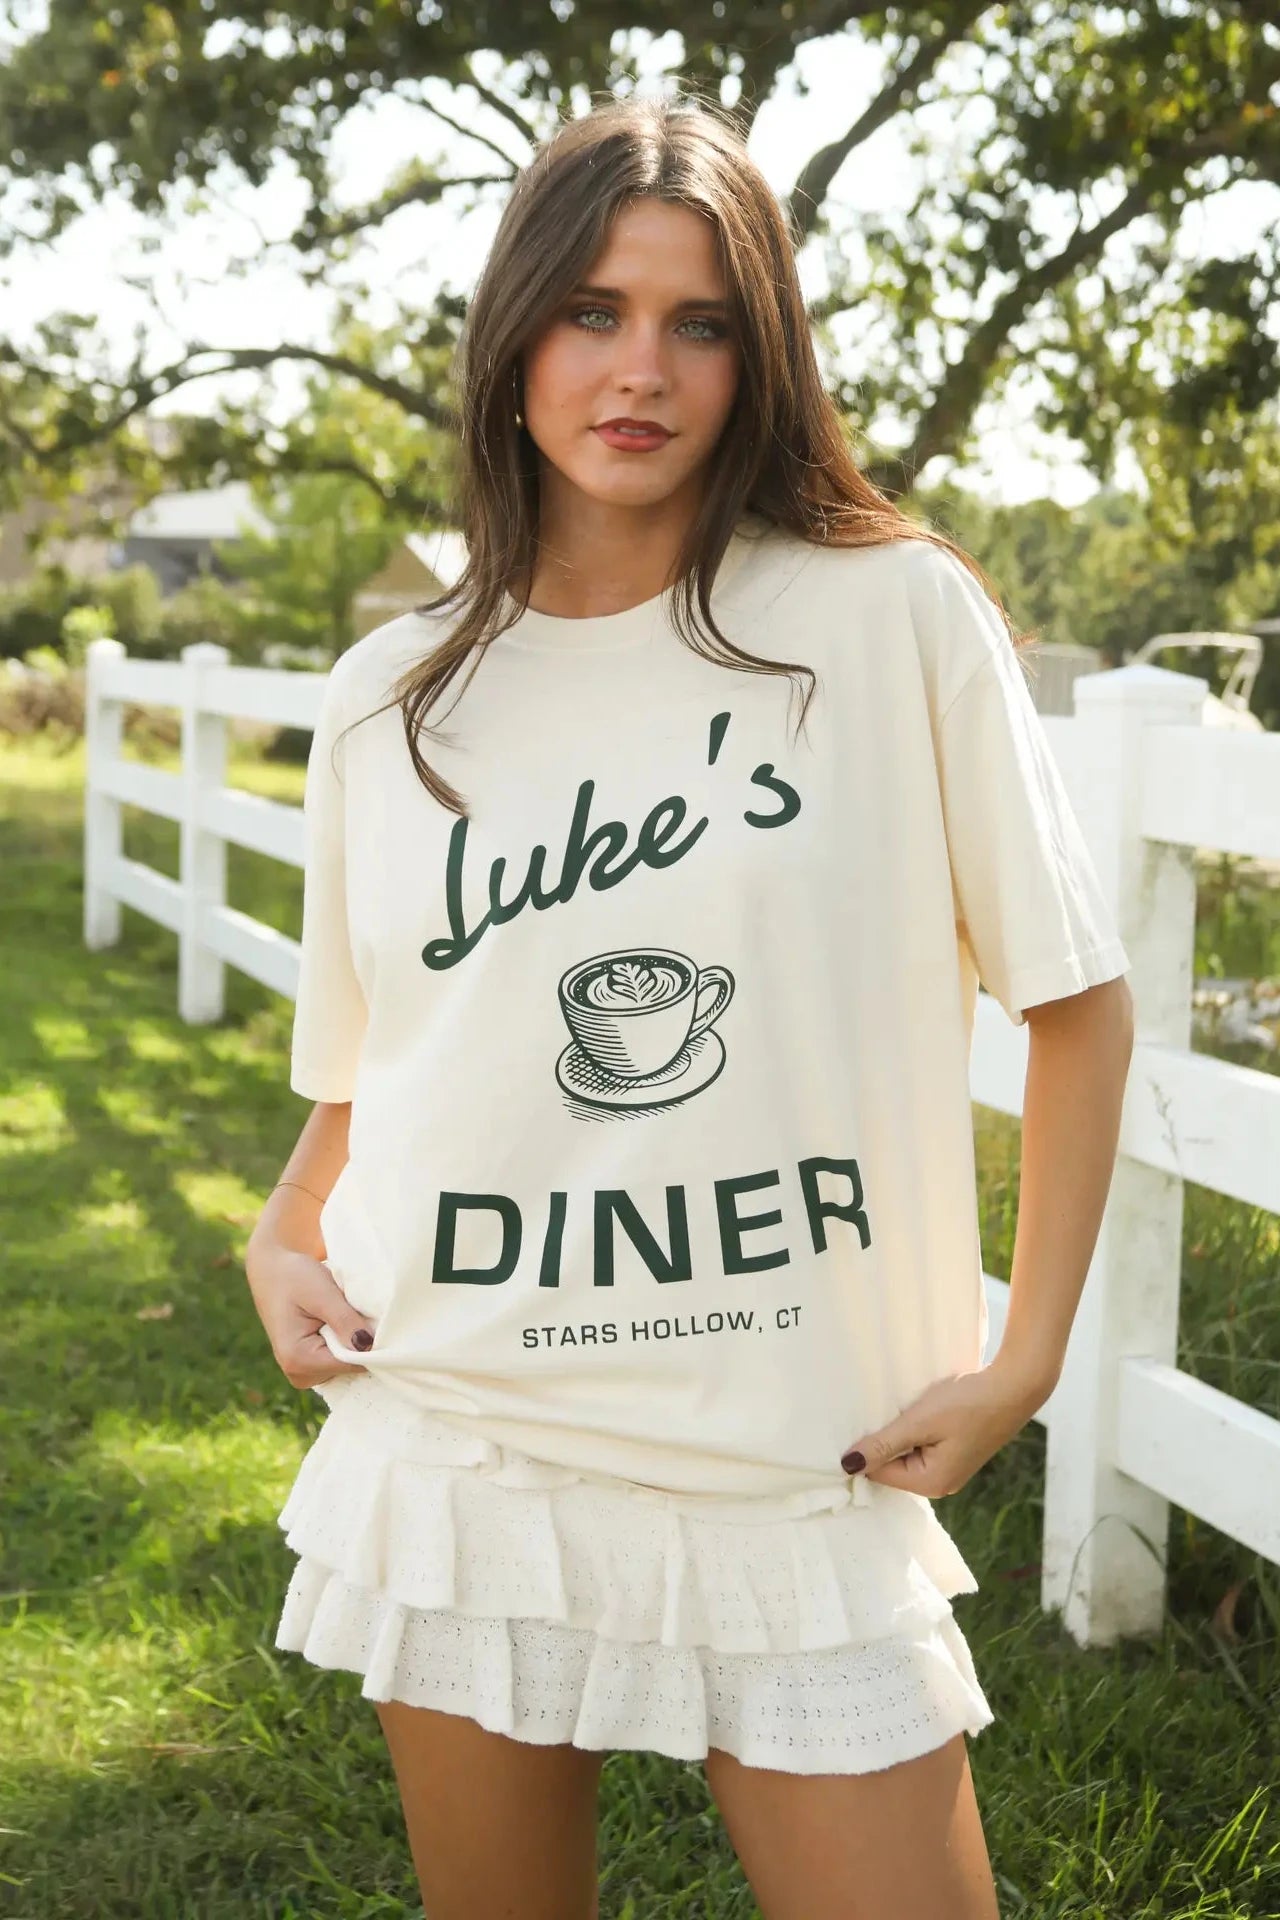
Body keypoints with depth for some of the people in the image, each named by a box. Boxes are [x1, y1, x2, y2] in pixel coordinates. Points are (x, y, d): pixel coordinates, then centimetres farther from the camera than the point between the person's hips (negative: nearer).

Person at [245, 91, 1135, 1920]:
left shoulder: (893, 618, -6)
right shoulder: (393, 696, 4)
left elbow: (1076, 997, -1)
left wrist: (1024, 1358, -6)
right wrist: (283, 1241, -1)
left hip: (803, 1484, -2)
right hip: (460, 1459, 3)